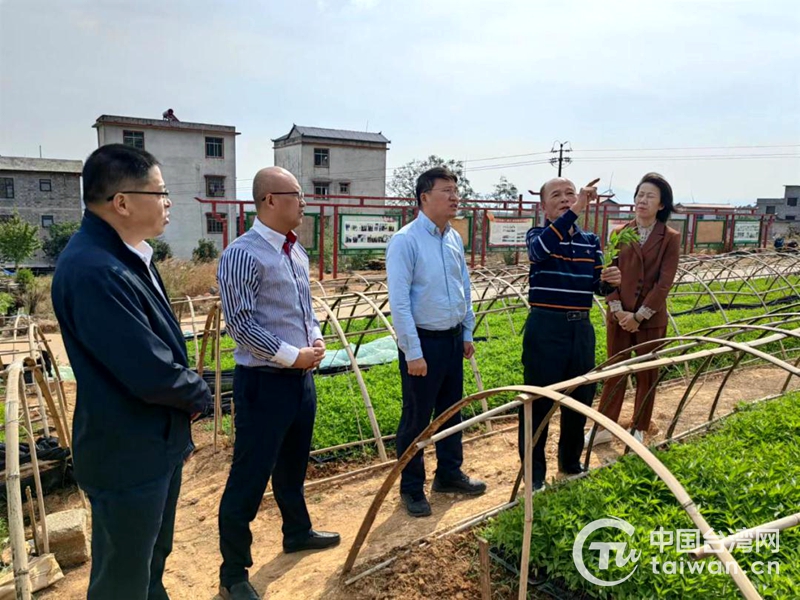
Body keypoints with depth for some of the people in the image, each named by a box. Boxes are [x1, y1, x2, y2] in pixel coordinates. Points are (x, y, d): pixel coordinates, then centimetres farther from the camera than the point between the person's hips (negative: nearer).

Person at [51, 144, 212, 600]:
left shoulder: (130, 256, 4)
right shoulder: (92, 271, -29)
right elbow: (153, 374, -31)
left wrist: (187, 388, -2)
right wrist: (200, 395, -11)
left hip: (160, 442, 9)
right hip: (128, 456, -9)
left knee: (154, 560, 28)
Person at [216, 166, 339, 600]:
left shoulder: (296, 250, 9)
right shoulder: (243, 254, -17)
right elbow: (240, 324, -20)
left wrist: (316, 338, 1)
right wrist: (291, 355, -17)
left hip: (302, 376, 8)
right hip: (264, 382, -8)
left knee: (293, 465, 24)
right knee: (249, 477, 2)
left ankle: (297, 532, 45)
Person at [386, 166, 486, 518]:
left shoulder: (455, 238, 6)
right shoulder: (406, 241, -16)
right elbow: (399, 301, -18)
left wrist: (467, 333, 14)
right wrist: (413, 352, -19)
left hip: (453, 339, 7)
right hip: (424, 342, -7)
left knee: (451, 411, 19)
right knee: (416, 419, 6)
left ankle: (449, 475, 38)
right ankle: (411, 489, 24)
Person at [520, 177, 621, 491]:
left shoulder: (591, 241, 11)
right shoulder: (537, 235, -4)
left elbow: (597, 285, 15)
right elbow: (544, 247, -30)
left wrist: (608, 281, -9)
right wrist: (578, 209, -38)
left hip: (581, 327, 5)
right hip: (546, 327, -5)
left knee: (581, 397, 15)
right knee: (539, 399, 2)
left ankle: (571, 461, 36)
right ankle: (534, 471, 17)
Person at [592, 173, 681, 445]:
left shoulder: (670, 238, -4)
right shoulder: (621, 233, 4)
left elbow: (664, 283, -10)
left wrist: (639, 315, -14)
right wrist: (617, 310, -12)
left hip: (651, 319, -2)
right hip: (618, 317, 2)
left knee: (647, 375, 10)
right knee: (614, 372, 11)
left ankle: (638, 430, 25)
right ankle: (605, 427, 22)